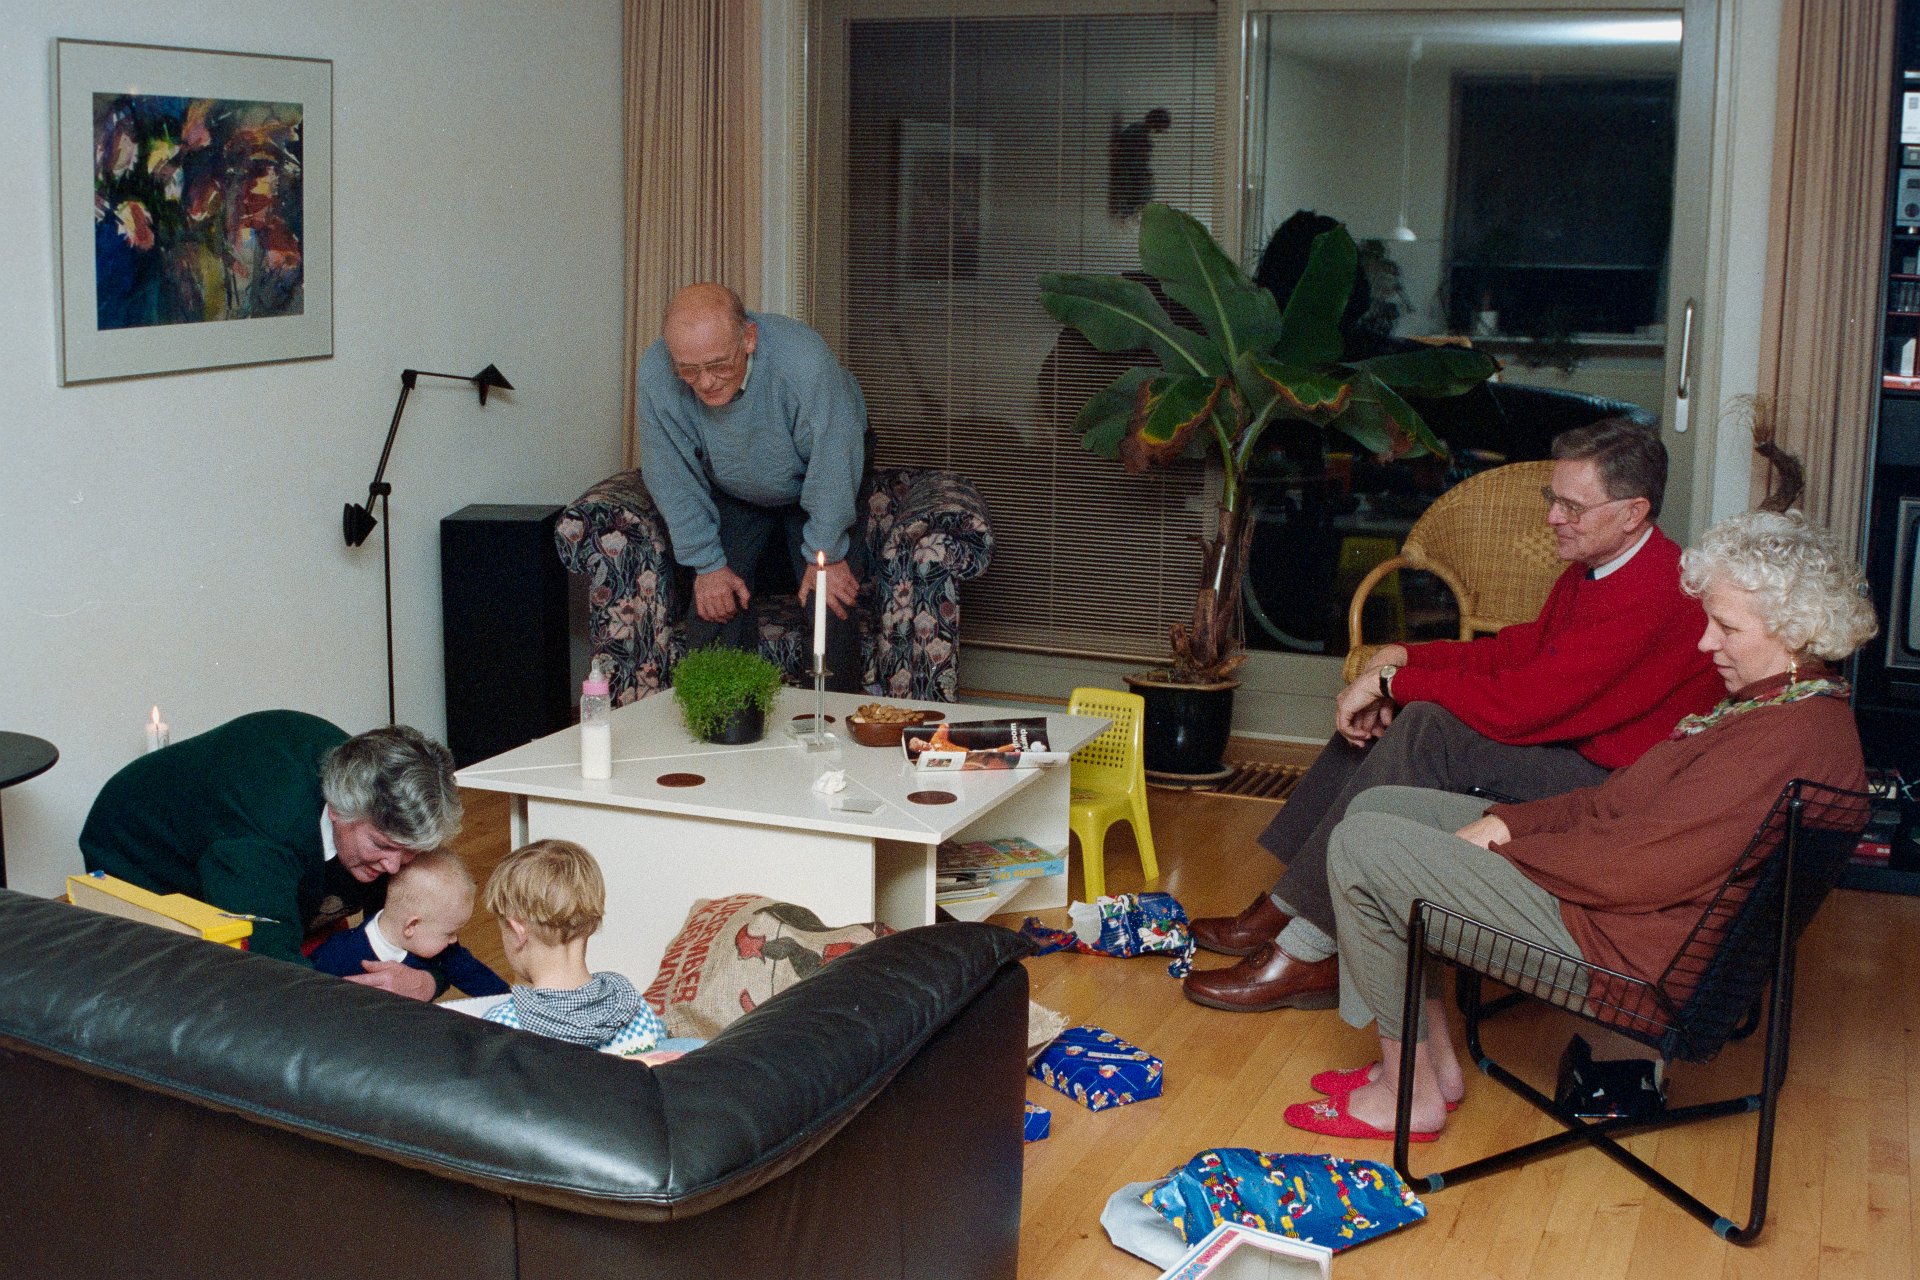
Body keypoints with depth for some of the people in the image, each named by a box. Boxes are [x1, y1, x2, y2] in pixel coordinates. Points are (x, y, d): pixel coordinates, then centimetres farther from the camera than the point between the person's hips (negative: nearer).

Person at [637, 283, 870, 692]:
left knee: (831, 604, -13)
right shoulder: (656, 375, -31)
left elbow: (834, 460, -27)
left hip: (813, 485, -2)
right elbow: (673, 478, -16)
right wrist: (707, 564, -14)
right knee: (714, 607, -10)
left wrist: (824, 554, -19)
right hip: (731, 493, 2)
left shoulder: (805, 361, -41)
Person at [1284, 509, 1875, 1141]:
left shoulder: (1795, 736, -24)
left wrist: (1502, 846, -13)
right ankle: (1433, 1058, 13)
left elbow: (1634, 864, -26)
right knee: (1377, 808, 11)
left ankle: (1409, 1094, -1)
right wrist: (1507, 821, -1)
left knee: (1360, 847, -13)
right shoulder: (1776, 703, 10)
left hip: (1626, 945, -11)